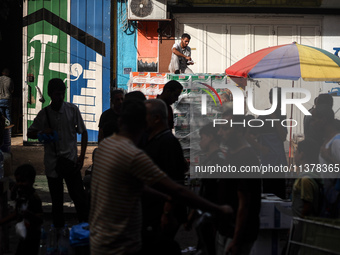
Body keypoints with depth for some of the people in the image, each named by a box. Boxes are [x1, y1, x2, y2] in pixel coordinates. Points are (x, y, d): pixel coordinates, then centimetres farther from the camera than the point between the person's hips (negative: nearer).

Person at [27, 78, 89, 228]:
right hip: (52, 164, 1)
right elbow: (29, 133, 11)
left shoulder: (72, 110, -2)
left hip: (71, 161, -1)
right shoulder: (44, 114, 0)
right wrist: (42, 133, -12)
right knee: (57, 202, 10)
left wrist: (81, 157, -2)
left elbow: (83, 132, 4)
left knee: (79, 198, -2)